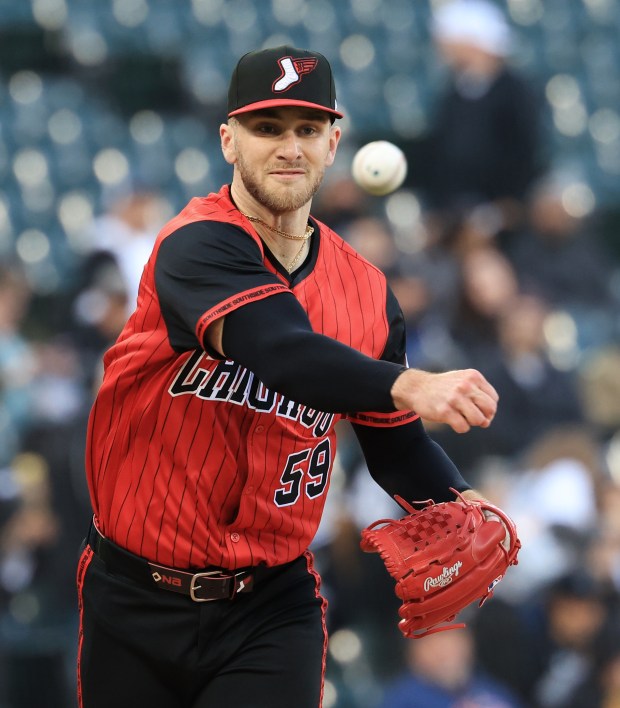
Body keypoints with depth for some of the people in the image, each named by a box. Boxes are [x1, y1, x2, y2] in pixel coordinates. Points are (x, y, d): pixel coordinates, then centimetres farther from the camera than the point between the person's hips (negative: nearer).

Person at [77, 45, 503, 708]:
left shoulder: (365, 291, 3)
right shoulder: (196, 246, -15)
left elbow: (395, 444, 11)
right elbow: (282, 354, -33)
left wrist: (459, 501, -10)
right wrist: (408, 385, -48)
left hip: (272, 609, 3)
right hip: (136, 601, -3)